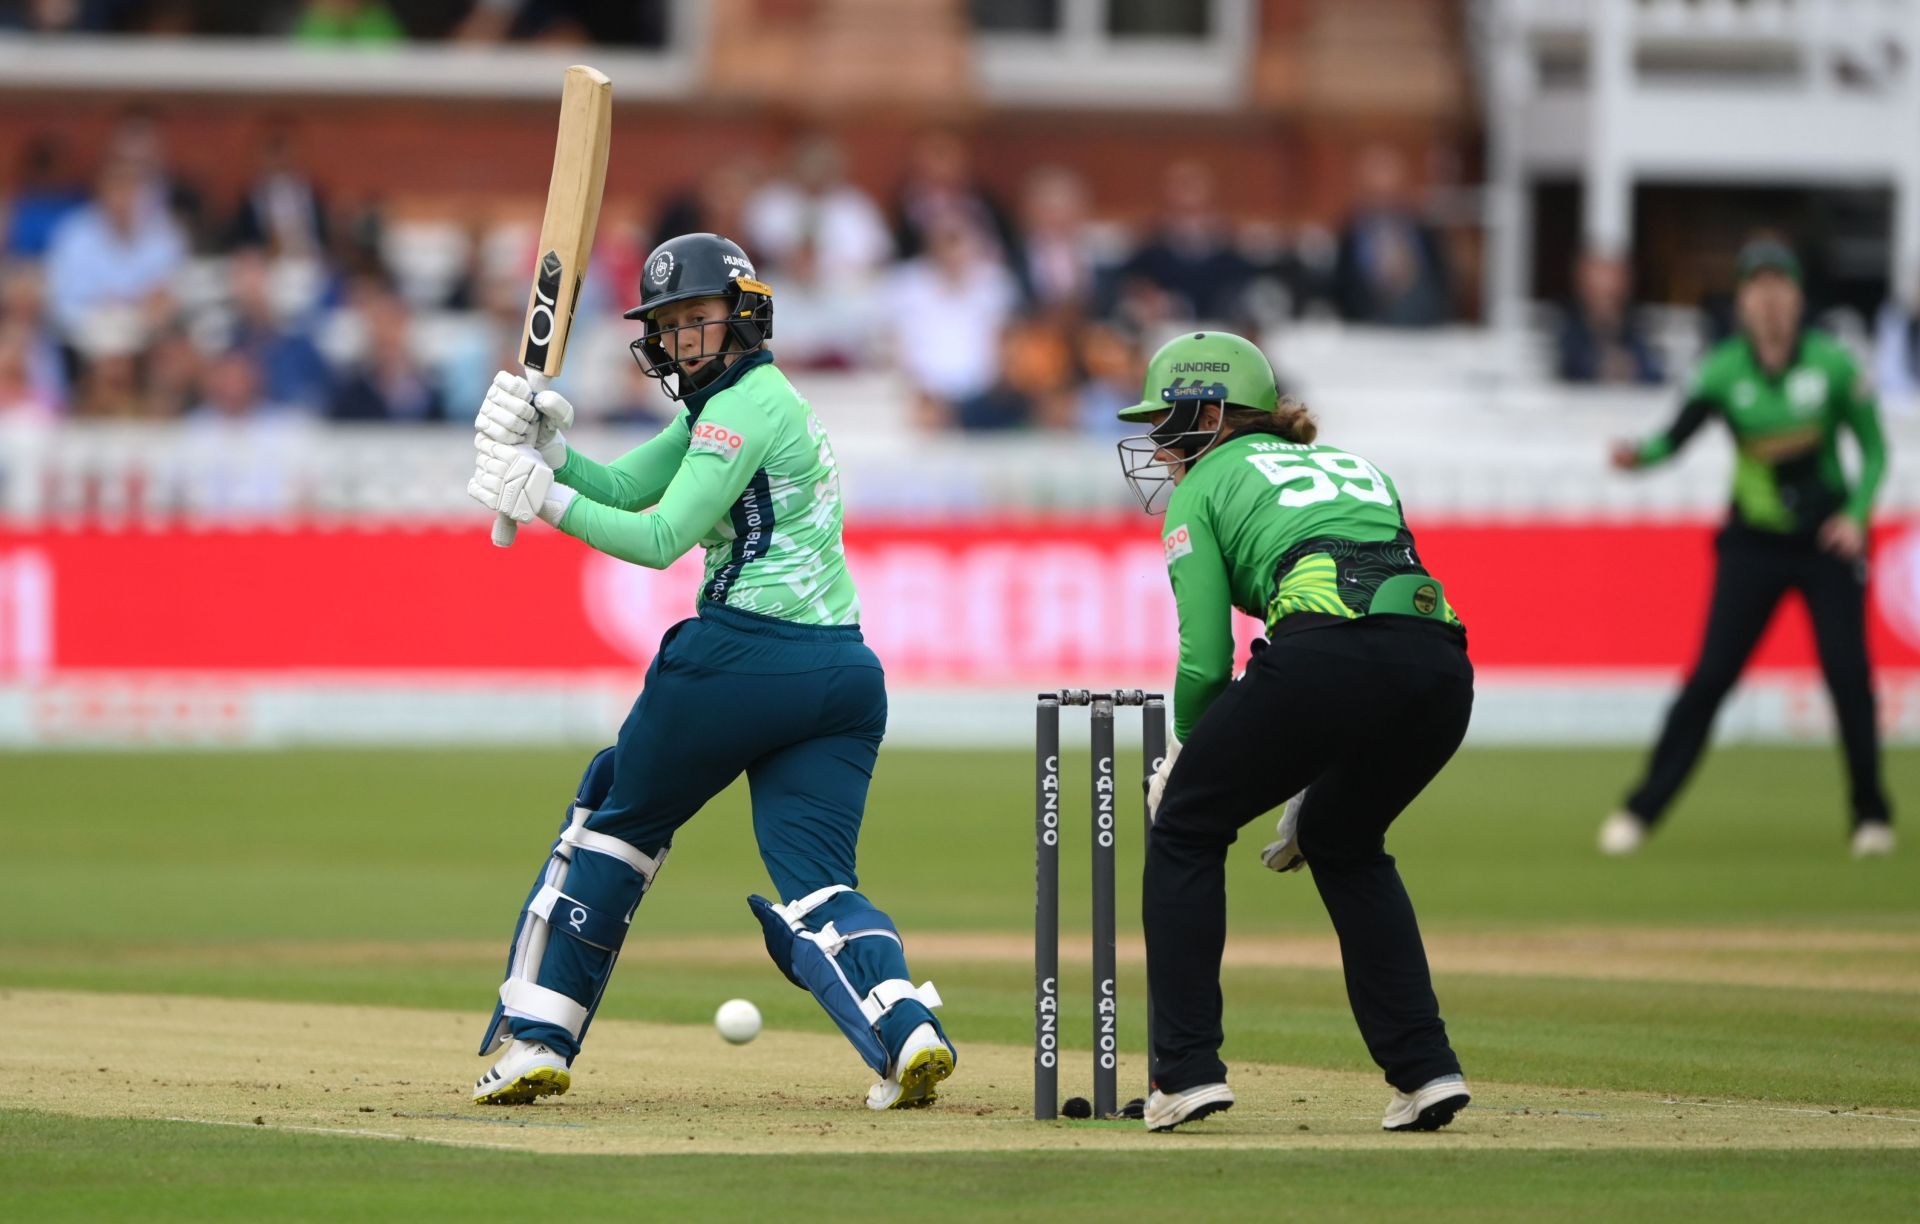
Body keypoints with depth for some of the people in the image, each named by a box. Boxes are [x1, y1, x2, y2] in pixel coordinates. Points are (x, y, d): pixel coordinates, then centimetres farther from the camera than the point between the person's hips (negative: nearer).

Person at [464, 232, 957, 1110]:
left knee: (614, 821, 10)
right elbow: (622, 488, 15)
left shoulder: (748, 407, -8)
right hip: (844, 669, 8)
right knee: (815, 884, -1)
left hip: (740, 658, -8)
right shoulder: (722, 404, 21)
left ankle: (535, 1039, 14)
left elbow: (661, 538, -14)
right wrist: (550, 449, -1)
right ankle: (905, 1027, -28)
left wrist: (547, 501, -14)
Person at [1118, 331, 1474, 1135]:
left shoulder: (1206, 483, 18)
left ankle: (1187, 1069, 9)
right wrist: (1311, 786, 33)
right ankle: (1424, 1068, 18)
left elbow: (1206, 657, 8)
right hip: (1441, 662, 6)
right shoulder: (1355, 466, 35)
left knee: (1184, 832, 17)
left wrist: (1182, 758, 27)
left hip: (1325, 654, -6)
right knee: (1345, 843, 31)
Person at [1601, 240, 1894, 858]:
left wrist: (1856, 514, -12)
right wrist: (1639, 454, -42)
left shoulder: (1832, 364, -6)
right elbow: (1677, 435, -20)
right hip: (1753, 545, 0)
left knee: (1848, 673, -8)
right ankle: (1641, 811, 1)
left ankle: (1871, 813, 10)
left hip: (1826, 538, 0)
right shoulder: (1724, 370, -6)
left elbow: (1874, 449, 2)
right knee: (1710, 676, -6)